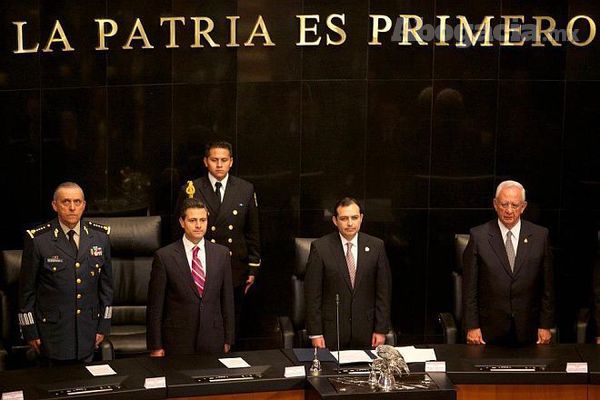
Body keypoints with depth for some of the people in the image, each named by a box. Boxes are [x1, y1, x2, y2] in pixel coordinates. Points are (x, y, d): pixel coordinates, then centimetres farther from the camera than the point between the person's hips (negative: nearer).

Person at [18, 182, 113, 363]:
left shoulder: (100, 236, 2)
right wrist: (30, 331, -3)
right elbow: (26, 288, -3)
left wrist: (104, 325, 7)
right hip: (53, 332, -3)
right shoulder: (38, 240, -9)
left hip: (88, 331, 3)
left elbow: (106, 283, 8)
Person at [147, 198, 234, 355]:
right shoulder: (164, 256, -6)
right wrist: (156, 346, -5)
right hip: (177, 343, -3)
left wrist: (228, 340, 8)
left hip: (213, 342, 3)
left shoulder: (222, 254, 5)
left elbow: (227, 299, 9)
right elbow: (155, 306, -4)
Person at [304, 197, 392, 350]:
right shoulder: (320, 247, -4)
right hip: (331, 331, -2)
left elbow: (383, 290, 4)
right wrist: (315, 333, -7)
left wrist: (381, 329, 0)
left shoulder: (376, 246, 2)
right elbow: (312, 293, -4)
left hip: (365, 332, 2)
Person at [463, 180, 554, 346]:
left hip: (527, 330, 1)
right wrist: (472, 327, -5)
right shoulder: (478, 236, -3)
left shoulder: (540, 235, 2)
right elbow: (470, 287, -1)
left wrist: (545, 326, 2)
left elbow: (547, 286, 5)